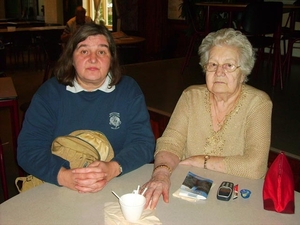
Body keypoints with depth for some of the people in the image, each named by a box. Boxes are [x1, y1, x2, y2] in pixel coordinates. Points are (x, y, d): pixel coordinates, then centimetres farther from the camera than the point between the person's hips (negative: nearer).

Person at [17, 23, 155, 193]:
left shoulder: (129, 90, 3)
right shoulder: (49, 93, 2)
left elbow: (144, 142, -4)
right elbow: (29, 149, -4)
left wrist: (113, 169, -23)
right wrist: (64, 176, -22)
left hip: (120, 188, 0)